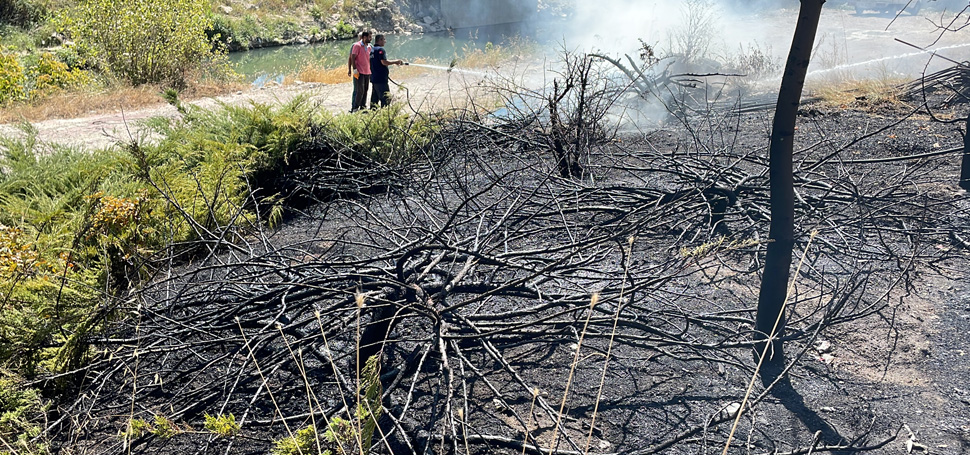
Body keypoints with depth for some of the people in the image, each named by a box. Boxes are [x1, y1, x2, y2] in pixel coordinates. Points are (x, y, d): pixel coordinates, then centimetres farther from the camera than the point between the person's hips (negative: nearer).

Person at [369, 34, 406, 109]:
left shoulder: (372, 50, 16)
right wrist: (396, 61, -12)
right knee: (386, 98, -7)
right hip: (381, 78, -10)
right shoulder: (380, 49, -13)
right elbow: (384, 62, -22)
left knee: (375, 98, 14)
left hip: (374, 78, 10)